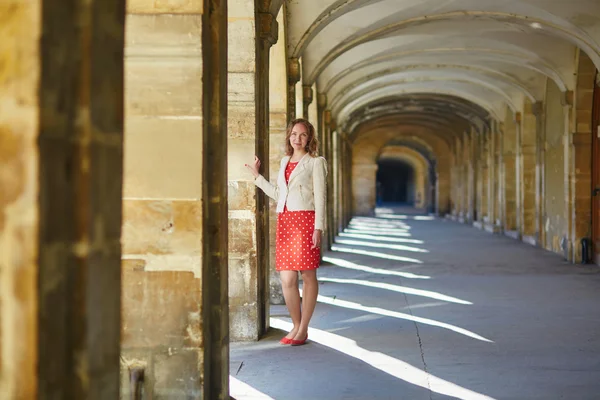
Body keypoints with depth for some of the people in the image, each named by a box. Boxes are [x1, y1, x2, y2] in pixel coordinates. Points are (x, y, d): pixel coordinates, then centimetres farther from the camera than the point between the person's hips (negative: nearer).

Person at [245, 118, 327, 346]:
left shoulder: (315, 162, 2)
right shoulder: (284, 161, 18)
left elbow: (320, 197, -4)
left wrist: (318, 227, -12)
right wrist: (257, 176, 22)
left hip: (305, 221, -5)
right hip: (285, 222, 5)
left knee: (308, 275, -1)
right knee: (287, 279, 1)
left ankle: (303, 329, 6)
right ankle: (296, 326, 14)